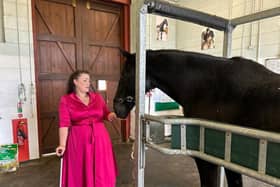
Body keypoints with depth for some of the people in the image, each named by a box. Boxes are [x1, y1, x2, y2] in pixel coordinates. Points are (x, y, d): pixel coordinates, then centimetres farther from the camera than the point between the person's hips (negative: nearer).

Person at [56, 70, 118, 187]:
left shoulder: (97, 97, 5)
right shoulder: (66, 100, -4)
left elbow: (106, 114, 10)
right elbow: (64, 124, -10)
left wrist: (111, 116, -12)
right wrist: (62, 144, -16)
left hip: (99, 138, 3)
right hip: (79, 140, -2)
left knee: (101, 171, 12)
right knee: (80, 173, 10)